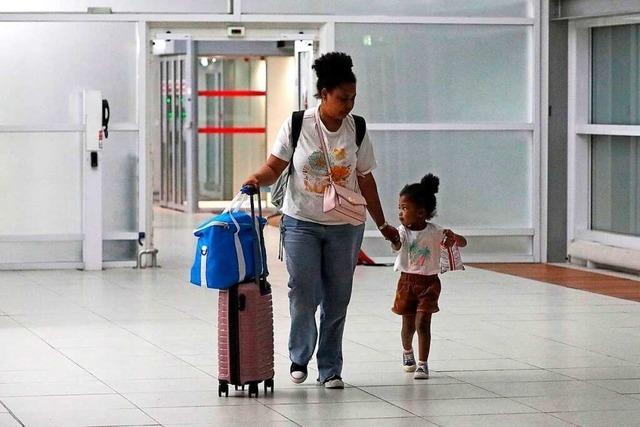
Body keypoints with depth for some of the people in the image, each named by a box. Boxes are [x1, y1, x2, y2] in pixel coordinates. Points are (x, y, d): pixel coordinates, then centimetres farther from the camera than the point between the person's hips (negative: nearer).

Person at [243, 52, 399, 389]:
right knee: (303, 295, -6)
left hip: (345, 227, 2)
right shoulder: (297, 125, -6)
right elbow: (274, 167, -3)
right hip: (301, 223, -2)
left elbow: (365, 180, 7)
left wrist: (382, 225, 10)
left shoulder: (357, 129, 0)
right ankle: (299, 357, 19)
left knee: (337, 300, 4)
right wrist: (256, 180, -25)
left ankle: (330, 369, 15)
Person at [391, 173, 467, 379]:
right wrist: (393, 238, -50)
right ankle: (407, 352, 41)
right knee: (408, 325, 12)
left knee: (422, 323, -10)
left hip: (429, 283, -2)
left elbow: (463, 243, -4)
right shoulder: (403, 230, -7)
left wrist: (453, 237, -26)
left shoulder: (434, 232, -8)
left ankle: (423, 364, -6)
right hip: (407, 281, 2)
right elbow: (397, 246, -27)